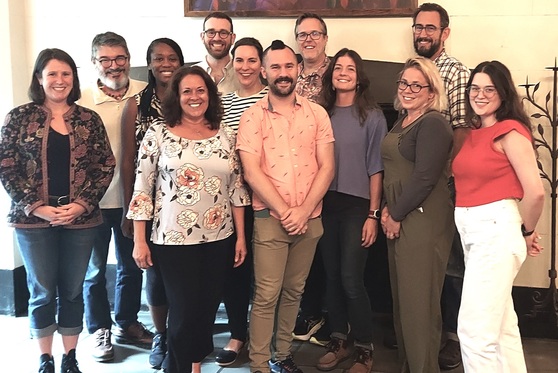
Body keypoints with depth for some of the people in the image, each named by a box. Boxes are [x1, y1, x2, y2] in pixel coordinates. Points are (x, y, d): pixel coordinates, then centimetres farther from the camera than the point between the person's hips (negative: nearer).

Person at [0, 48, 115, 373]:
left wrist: (81, 204, -10)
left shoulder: (89, 119, 4)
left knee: (73, 292, 10)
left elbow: (106, 165, 3)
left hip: (81, 220, 2)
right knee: (43, 292, 7)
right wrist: (36, 207, -12)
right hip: (33, 220, -1)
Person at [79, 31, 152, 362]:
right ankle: (100, 330, 30)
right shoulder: (82, 101, -11)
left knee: (132, 265, 18)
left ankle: (127, 323, 37)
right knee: (95, 269, 13)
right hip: (94, 200, -3)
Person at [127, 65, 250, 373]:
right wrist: (139, 240, -6)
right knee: (183, 313, 1)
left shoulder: (225, 134, 4)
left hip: (219, 240, 4)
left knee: (207, 310, 13)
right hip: (174, 240, -3)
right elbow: (142, 188, -4)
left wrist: (241, 236, 6)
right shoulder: (158, 134, -5)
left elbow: (236, 187, 8)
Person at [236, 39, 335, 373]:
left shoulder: (317, 114, 5)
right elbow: (252, 172, -9)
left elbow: (327, 167, 0)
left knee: (294, 292, 13)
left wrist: (303, 211, -10)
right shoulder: (252, 117, -3)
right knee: (267, 295, -2)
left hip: (310, 219, 3)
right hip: (270, 219, -3)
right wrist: (285, 212, -13)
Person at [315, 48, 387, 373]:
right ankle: (338, 342, 24)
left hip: (357, 206, -4)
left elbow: (376, 168, -4)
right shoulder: (322, 113, 7)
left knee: (351, 279, -5)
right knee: (332, 276, 9)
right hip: (325, 205, 4)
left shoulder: (372, 116, -2)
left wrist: (373, 214, -8)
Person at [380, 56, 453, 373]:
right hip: (399, 219, 9)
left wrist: (397, 215, -11)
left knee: (418, 300, -1)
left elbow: (425, 178, -19)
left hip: (424, 219, -9)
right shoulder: (403, 122, 15)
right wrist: (389, 210, 6)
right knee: (402, 296, 15)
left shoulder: (433, 123, -13)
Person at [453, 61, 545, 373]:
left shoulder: (510, 131, -10)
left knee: (475, 329, -9)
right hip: (471, 230, 9)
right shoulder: (474, 134, 15)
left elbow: (536, 192, -15)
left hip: (496, 230, -9)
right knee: (500, 324, 16)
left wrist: (526, 233, -2)